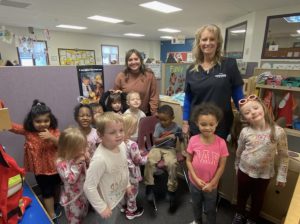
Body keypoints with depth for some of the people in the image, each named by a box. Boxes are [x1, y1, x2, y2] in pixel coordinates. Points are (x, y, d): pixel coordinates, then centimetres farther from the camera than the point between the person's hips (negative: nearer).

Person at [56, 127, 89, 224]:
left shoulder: (79, 156, -8)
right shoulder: (61, 162, -25)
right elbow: (70, 179, -29)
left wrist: (87, 160, -17)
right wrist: (77, 164, -34)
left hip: (84, 193, 6)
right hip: (73, 197, -5)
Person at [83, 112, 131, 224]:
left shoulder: (122, 145, -16)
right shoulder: (100, 159, -37)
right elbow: (88, 187, -29)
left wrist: (127, 184, 12)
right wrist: (101, 207, -18)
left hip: (118, 197, 6)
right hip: (107, 203, -6)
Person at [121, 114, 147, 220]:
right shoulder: (132, 144, -33)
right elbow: (138, 161, -21)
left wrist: (138, 152, 8)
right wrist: (148, 156, -4)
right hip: (131, 173, -7)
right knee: (132, 191, 18)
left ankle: (124, 205, 51)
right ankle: (131, 211, 40)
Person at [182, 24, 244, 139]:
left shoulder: (229, 65, -4)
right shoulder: (191, 70, 2)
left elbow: (238, 96, 0)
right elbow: (188, 99, 6)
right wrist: (185, 122, 3)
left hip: (221, 126, -2)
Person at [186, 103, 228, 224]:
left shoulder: (221, 143, -20)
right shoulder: (193, 140, -18)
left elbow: (221, 166, -12)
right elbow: (188, 161, -9)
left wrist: (212, 183, -12)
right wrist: (196, 179, -14)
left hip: (211, 185, -2)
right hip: (195, 182, 2)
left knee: (210, 208, 23)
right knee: (196, 204, 29)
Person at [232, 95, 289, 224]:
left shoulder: (278, 131, -18)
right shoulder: (245, 132, -15)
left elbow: (283, 156, -8)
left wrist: (281, 176, -5)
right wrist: (237, 167, 10)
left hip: (264, 174, 0)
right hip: (244, 171, 1)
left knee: (257, 199, 22)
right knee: (242, 195, 23)